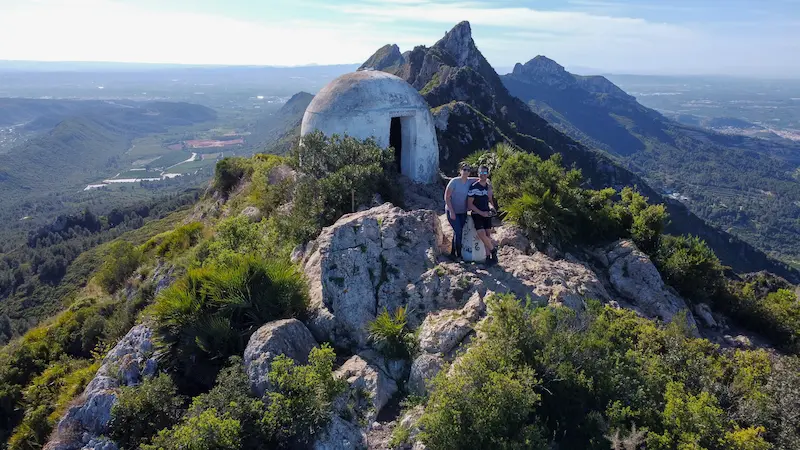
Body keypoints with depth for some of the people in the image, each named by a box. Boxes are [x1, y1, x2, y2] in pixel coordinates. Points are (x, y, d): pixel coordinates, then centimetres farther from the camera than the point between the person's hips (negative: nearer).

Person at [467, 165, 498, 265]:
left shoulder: (489, 186, 7)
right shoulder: (474, 187, -11)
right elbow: (469, 204, -12)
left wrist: (492, 207, -1)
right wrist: (481, 212, -16)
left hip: (487, 214, 5)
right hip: (477, 214, -5)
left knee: (488, 235, 1)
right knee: (482, 234, -18)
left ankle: (488, 257, 9)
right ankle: (493, 249, 5)